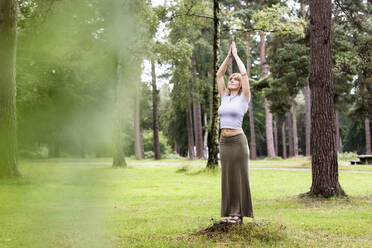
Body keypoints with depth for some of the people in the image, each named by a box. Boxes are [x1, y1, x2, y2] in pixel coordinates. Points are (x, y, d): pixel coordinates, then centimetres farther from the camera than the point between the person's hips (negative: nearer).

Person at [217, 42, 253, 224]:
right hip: (224, 141, 6)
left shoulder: (243, 98, -1)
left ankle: (240, 213, 4)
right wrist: (228, 56, 12)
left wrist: (236, 55, 1)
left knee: (239, 175, -1)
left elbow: (244, 74, -8)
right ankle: (230, 212, 14)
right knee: (227, 176, 8)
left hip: (237, 140, -6)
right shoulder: (224, 97, 13)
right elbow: (219, 75, 14)